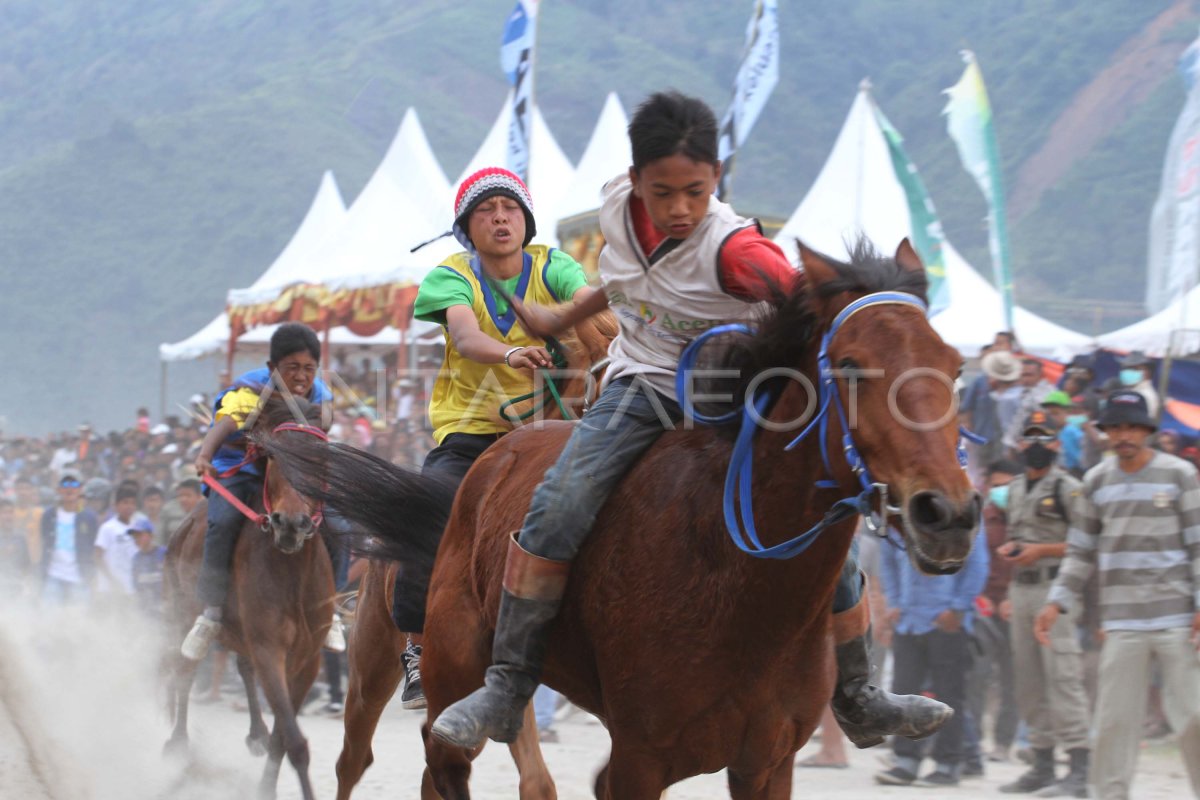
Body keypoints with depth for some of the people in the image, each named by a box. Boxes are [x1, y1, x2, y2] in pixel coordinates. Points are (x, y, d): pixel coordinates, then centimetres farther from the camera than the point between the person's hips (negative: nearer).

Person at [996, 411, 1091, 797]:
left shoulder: (1067, 488, -7)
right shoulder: (1016, 489, 17)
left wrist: (1042, 550, -16)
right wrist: (1009, 547, 8)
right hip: (1021, 589, 8)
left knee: (1063, 678, -13)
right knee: (1029, 682, 10)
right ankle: (1042, 765, 17)